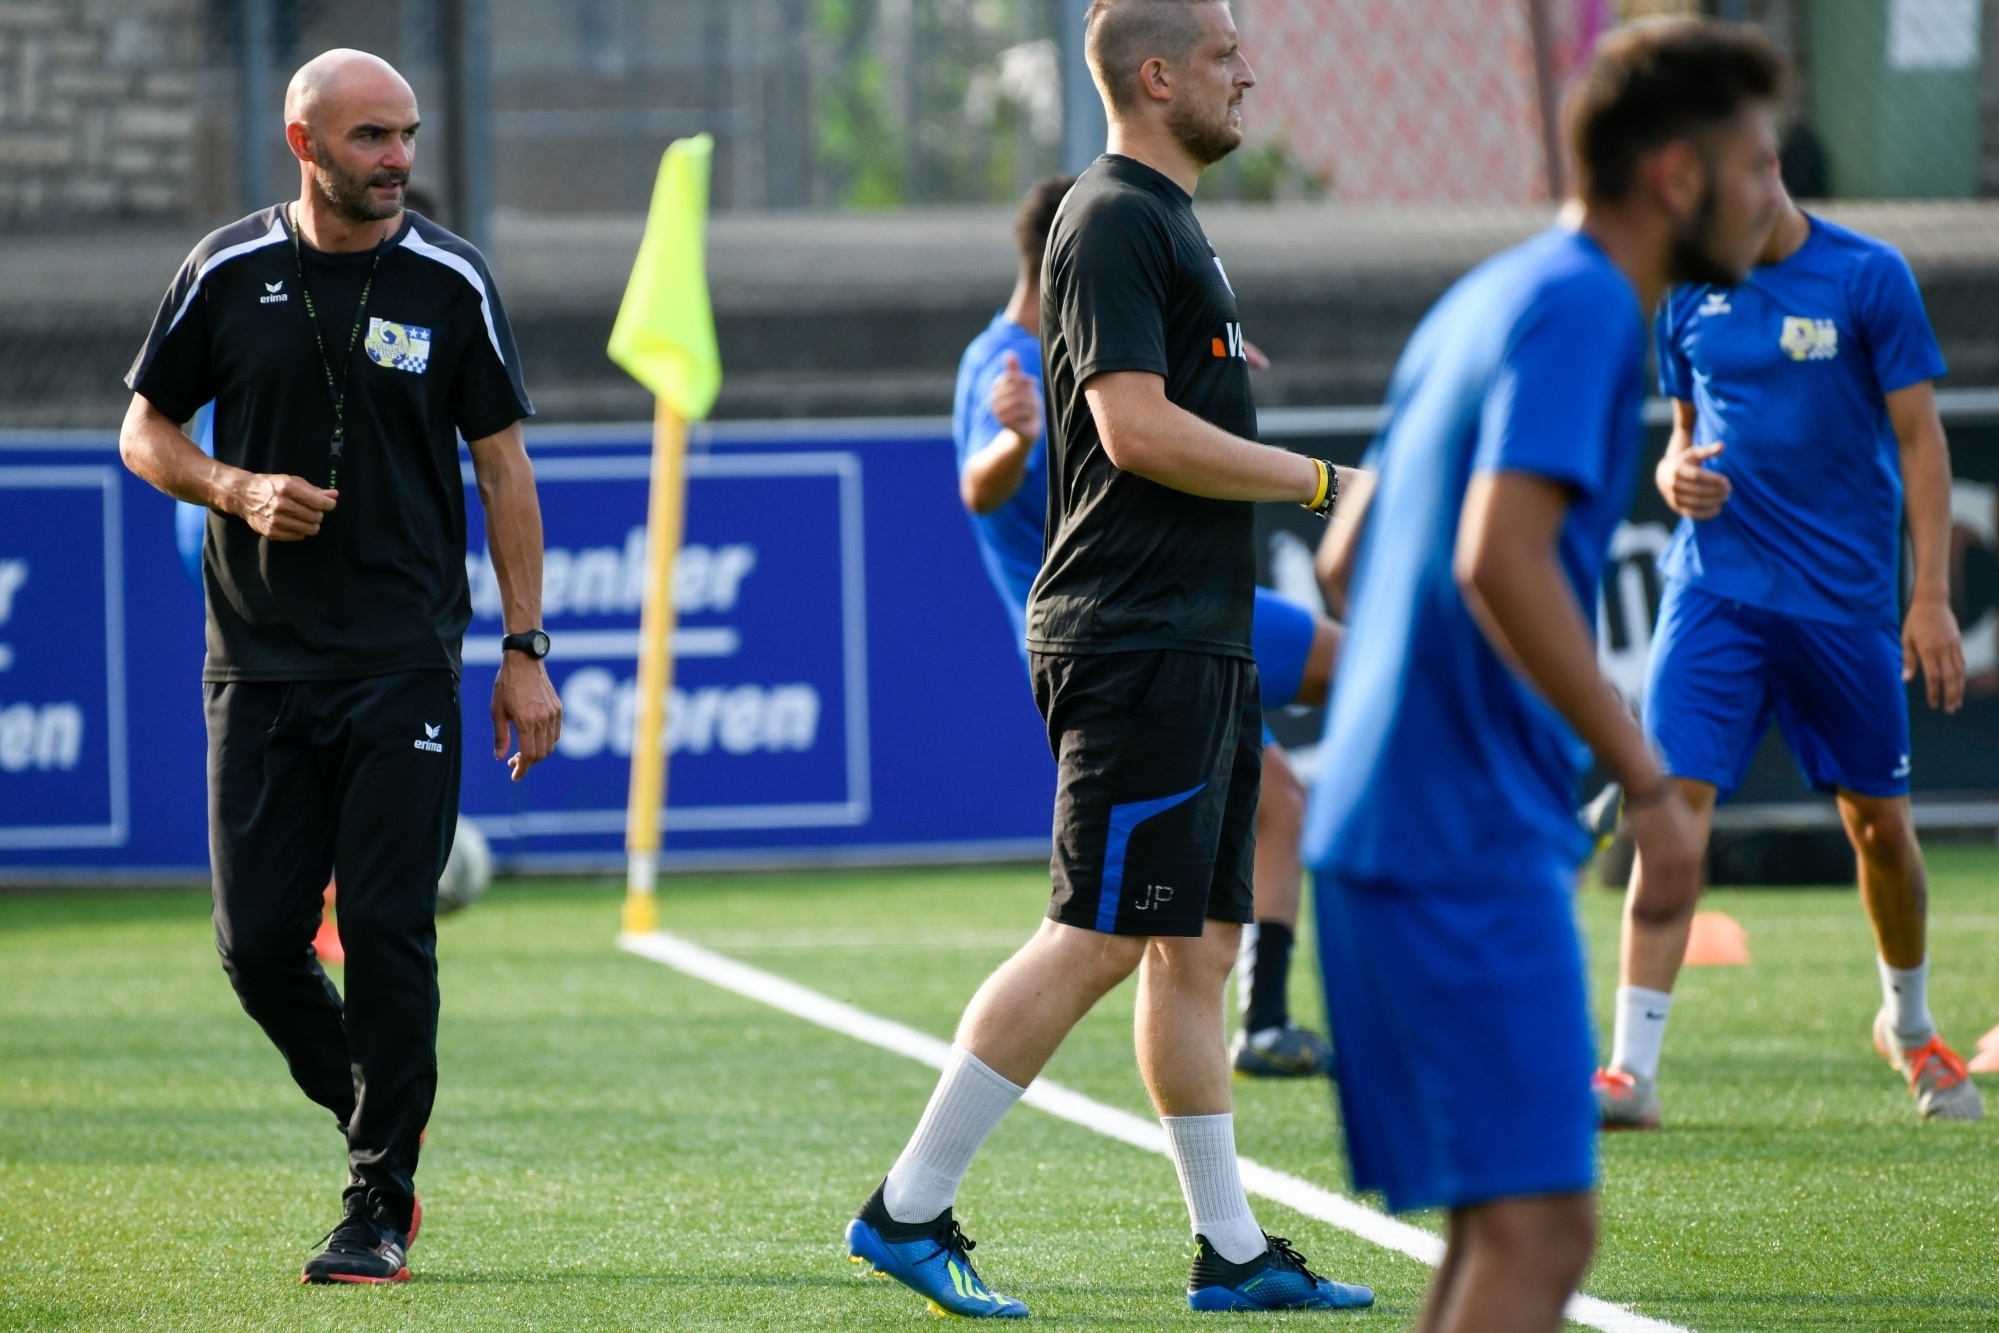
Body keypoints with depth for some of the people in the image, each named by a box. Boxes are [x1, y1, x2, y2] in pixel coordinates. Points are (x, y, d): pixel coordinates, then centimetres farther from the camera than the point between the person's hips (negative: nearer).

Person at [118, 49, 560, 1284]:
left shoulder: (450, 281, 1)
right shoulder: (228, 274, 3)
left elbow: (505, 466, 5)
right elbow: (146, 432, 12)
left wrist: (526, 650, 0)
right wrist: (238, 490, -9)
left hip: (404, 662, -2)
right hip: (259, 661, 2)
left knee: (388, 930, -8)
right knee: (257, 942, -1)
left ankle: (381, 1207, 0)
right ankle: (369, 1117, 24)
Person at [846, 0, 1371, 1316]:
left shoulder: (1169, 220, 19)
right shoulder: (1116, 221, -13)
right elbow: (1139, 431, -21)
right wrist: (1322, 482, -14)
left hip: (1199, 642, 10)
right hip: (1137, 648, -10)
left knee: (1199, 946, 10)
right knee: (1100, 938, -10)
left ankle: (1233, 1251, 12)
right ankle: (911, 1208, -5)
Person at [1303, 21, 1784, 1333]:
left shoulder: (1490, 298, 18)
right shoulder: (1582, 308, -12)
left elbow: (1353, 554, 25)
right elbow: (1500, 558, -25)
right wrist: (1648, 781, -21)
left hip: (1385, 819, 10)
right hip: (1470, 842, -10)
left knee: (1508, 1225, 13)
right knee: (1537, 1224, -12)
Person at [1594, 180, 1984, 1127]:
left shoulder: (1866, 277, -5)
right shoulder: (1687, 289, 6)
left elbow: (1919, 438, -3)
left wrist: (1931, 597, -8)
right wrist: (1674, 471, -6)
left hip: (1846, 598, -2)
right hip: (1715, 584, 2)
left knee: (1878, 821, 9)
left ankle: (1910, 1027, 35)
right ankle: (1631, 1071, -16)